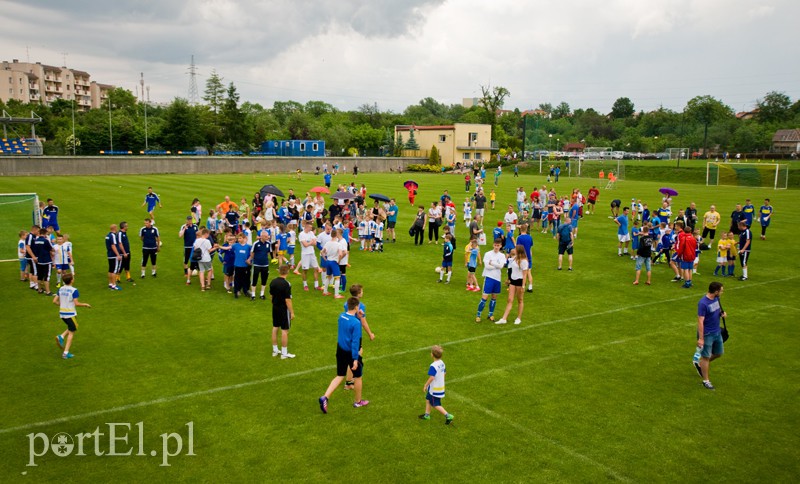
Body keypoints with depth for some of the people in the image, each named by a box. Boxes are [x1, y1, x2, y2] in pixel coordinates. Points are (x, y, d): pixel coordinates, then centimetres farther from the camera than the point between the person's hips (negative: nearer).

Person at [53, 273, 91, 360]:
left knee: (72, 328, 27)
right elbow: (76, 303, -18)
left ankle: (61, 337, 3)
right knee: (71, 333, 4)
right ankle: (66, 353, 2)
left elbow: (54, 301, 5)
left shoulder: (61, 289, 3)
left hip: (62, 313, 7)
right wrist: (85, 304, -3)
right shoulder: (74, 290, -16)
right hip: (70, 314, -7)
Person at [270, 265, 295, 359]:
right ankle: (284, 353, 7)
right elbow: (288, 300, -22)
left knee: (275, 328, 16)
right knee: (285, 330, 1)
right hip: (284, 309, -7)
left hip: (275, 308, 7)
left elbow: (271, 295, 10)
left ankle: (275, 350, 27)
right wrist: (292, 312, -15)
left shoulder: (273, 282, 0)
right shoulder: (286, 284, -22)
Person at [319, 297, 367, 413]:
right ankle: (358, 402, 31)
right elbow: (355, 342, -23)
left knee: (340, 376, 16)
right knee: (357, 377, 15)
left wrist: (358, 316, 11)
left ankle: (325, 397, 0)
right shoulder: (356, 323, -24)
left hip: (340, 350, 7)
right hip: (350, 353, -6)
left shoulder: (341, 316, -2)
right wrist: (355, 359, -21)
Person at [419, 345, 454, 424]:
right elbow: (444, 372, 10)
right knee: (428, 399, 23)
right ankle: (427, 415, 35)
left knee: (436, 405, 4)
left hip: (435, 389, -9)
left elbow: (431, 377, -32)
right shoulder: (442, 363, -1)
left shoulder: (433, 366, -28)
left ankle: (448, 416, 2)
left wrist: (425, 385, -19)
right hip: (440, 386, 9)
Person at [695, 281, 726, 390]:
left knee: (719, 353, 19)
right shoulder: (703, 303, -25)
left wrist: (722, 313, -4)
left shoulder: (716, 298, 0)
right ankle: (706, 381, 19)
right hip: (707, 334, -8)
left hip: (717, 332, 8)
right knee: (706, 357, 5)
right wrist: (700, 338, -22)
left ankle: (699, 364, 39)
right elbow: (700, 322, -23)